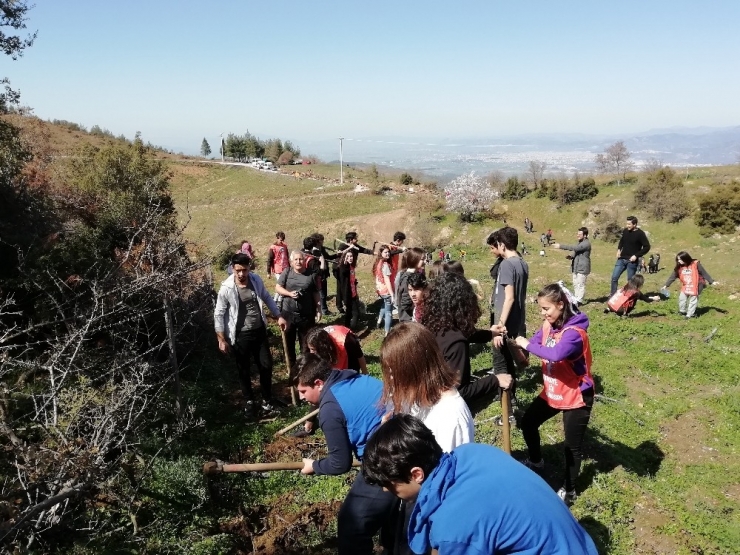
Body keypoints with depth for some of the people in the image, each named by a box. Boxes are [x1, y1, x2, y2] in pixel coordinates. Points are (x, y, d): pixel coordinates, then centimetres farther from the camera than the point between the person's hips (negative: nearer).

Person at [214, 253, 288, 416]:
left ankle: (267, 399, 29)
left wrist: (279, 316, 8)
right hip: (240, 335, -3)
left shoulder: (256, 280, -6)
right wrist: (222, 339, -11)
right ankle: (250, 401, 32)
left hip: (259, 331, 3)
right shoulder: (226, 288, -17)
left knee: (266, 365, 10)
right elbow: (219, 314, -11)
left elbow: (267, 298, 10)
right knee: (243, 370, 11)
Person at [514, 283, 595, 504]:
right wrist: (518, 346, -23)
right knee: (528, 422, 19)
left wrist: (528, 345, -34)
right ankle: (536, 462, 43)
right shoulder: (548, 325, -2)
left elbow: (557, 354, -44)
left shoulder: (575, 332, -28)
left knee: (572, 445, 8)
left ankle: (568, 490, 27)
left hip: (576, 396, -8)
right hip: (551, 392, 8)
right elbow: (535, 344, -3)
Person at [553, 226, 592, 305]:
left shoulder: (586, 243, -16)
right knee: (575, 284, 14)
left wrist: (561, 246, -28)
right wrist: (571, 256, 5)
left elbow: (574, 248, -27)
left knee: (580, 285, -6)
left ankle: (579, 300, -1)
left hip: (582, 268, -10)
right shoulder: (579, 243, 16)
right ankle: (575, 299, 22)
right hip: (576, 267, 10)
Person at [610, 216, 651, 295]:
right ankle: (612, 295, 10)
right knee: (614, 277, 0)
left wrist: (636, 255, -16)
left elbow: (647, 247, -9)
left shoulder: (640, 234, -11)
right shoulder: (625, 231, 3)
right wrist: (619, 249, 5)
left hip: (632, 261, -5)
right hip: (621, 259, 5)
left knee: (630, 280, 4)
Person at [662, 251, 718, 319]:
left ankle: (689, 314, 4)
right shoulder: (679, 267, -7)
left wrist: (712, 282, -13)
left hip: (696, 285, -5)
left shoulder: (695, 264, -19)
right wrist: (666, 285, -8)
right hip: (686, 285, 5)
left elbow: (704, 273, -12)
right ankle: (682, 311, 26)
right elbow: (672, 276, -4)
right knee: (682, 297, 4)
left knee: (693, 299, -3)